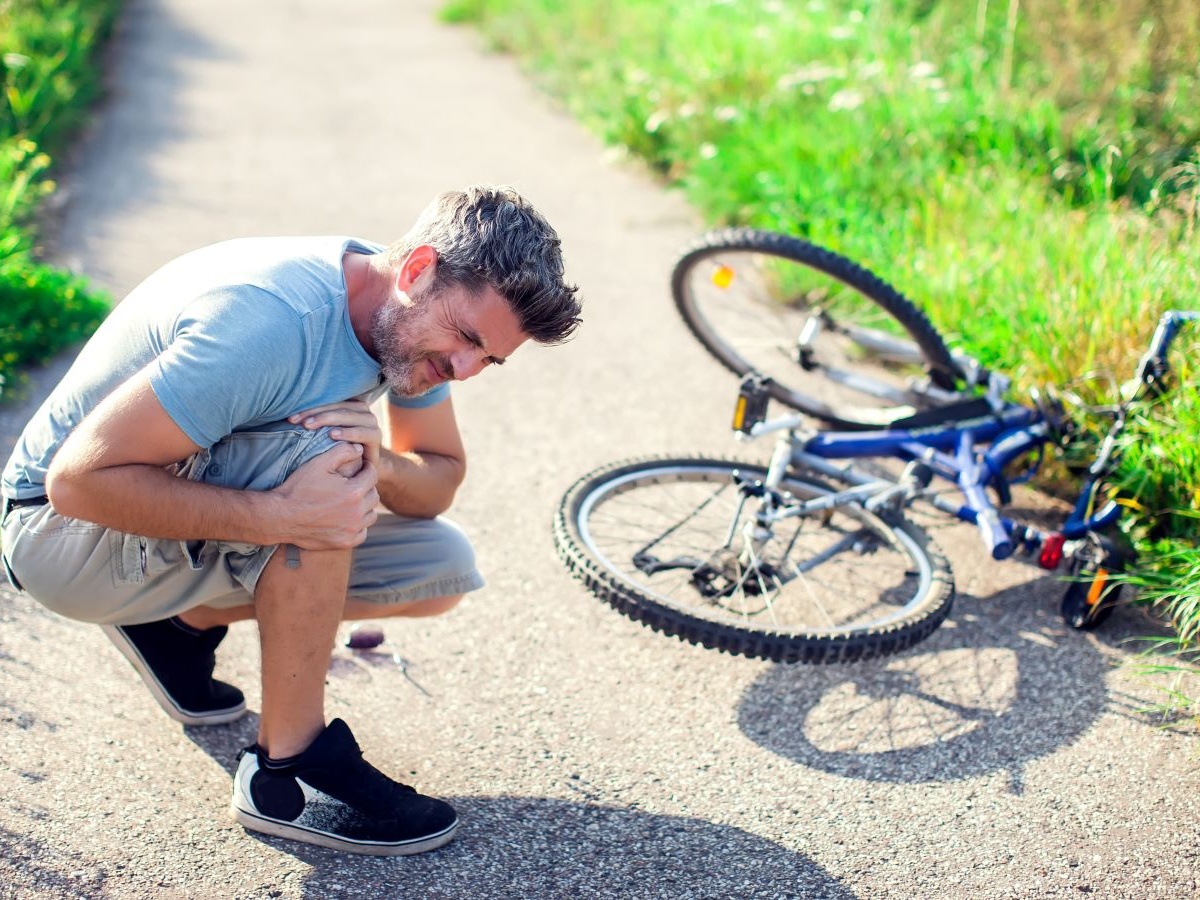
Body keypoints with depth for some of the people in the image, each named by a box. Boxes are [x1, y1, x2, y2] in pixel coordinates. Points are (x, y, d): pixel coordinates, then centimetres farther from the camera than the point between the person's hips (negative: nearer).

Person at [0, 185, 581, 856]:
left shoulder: (411, 320, -8)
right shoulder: (266, 321, -33)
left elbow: (442, 476, 0)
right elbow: (80, 478, -33)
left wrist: (378, 464, -24)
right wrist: (281, 517, -40)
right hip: (63, 527, -8)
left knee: (444, 566, -4)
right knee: (323, 450, -34)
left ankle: (186, 619, 10)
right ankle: (288, 769, -20)